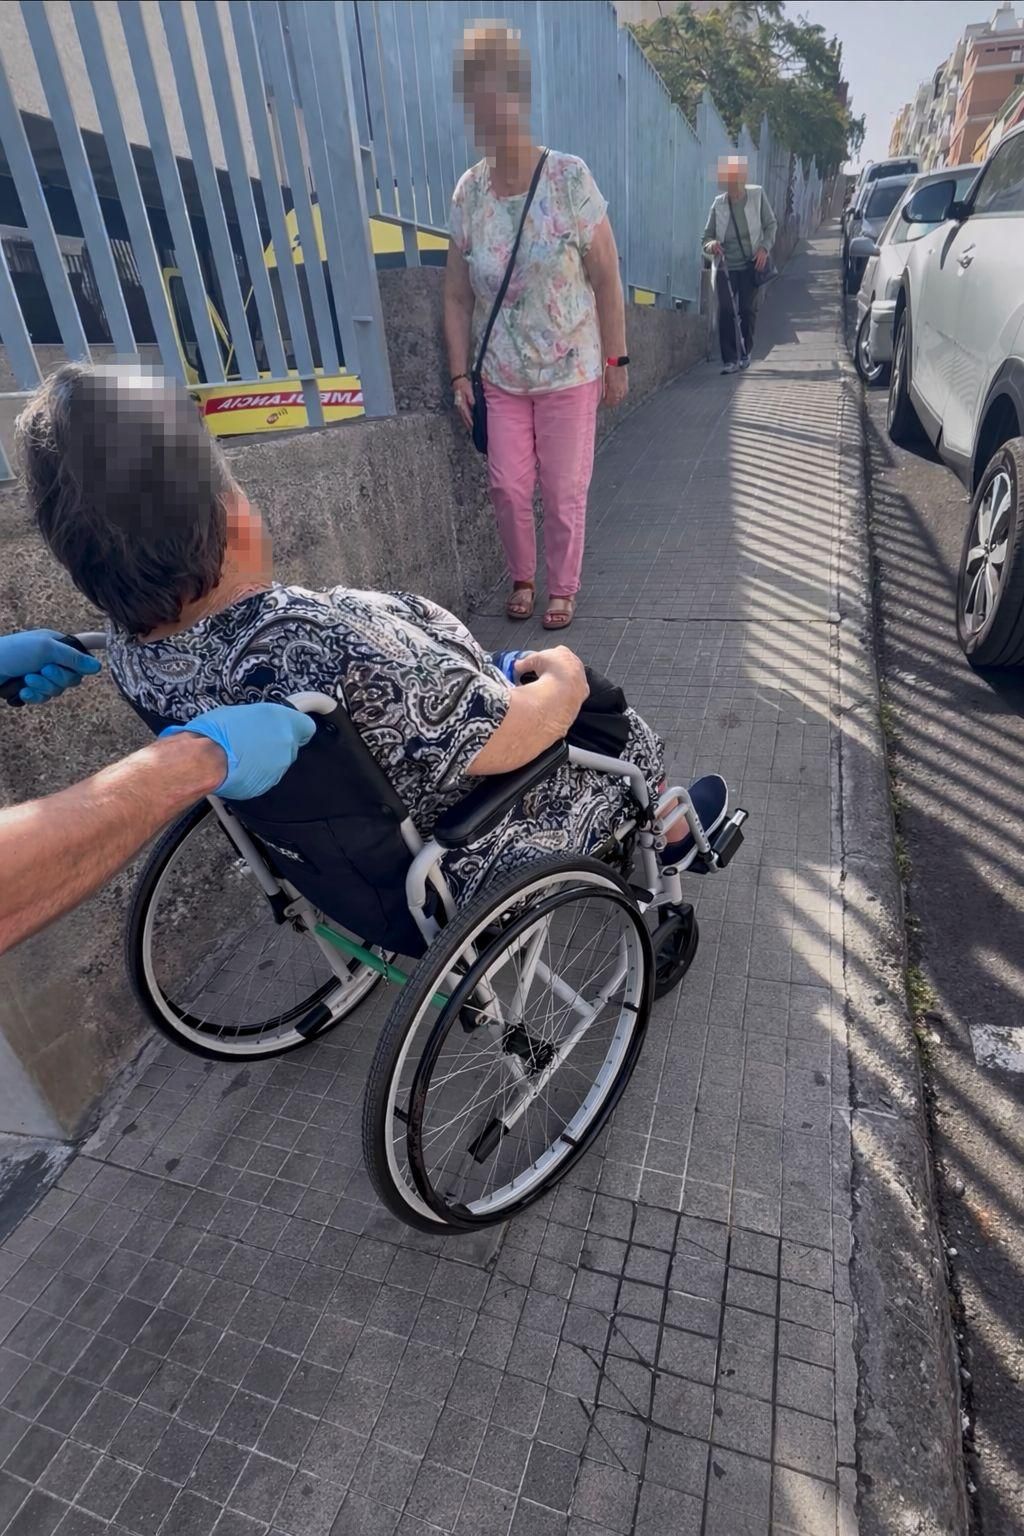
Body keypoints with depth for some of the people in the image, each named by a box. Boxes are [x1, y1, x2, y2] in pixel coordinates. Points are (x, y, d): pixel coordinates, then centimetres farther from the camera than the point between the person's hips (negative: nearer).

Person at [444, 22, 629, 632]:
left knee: (564, 491, 3)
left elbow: (607, 278, -6)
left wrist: (616, 360, -7)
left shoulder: (570, 177, -9)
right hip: (500, 377, 3)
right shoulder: (468, 191, 0)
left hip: (569, 372, -3)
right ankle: (522, 577, 28)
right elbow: (458, 295, 3)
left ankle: (564, 586, 22)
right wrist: (461, 375, -2)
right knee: (508, 488, 5)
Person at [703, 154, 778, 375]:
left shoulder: (757, 195, 2)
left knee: (748, 310, 1)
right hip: (725, 266, 1)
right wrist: (710, 245, -15)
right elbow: (708, 235, 8)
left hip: (750, 264, 0)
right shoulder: (718, 203, 4)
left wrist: (764, 247, -10)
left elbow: (771, 224, 6)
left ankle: (746, 353, 18)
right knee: (726, 312, -8)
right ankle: (729, 359, -5)